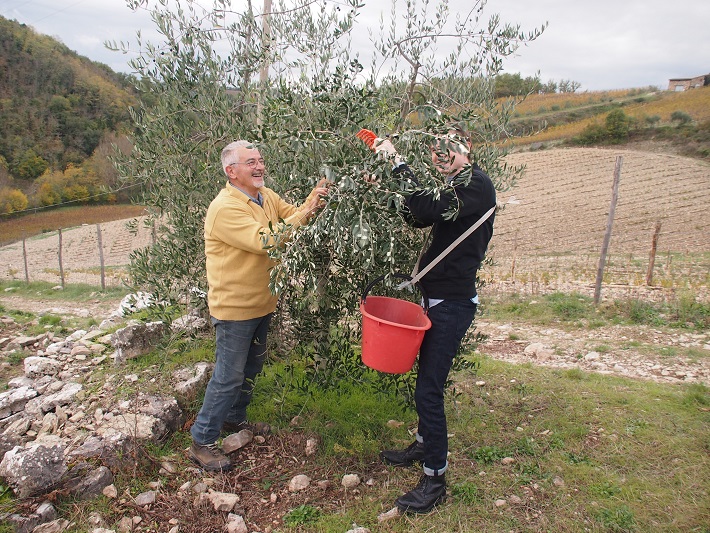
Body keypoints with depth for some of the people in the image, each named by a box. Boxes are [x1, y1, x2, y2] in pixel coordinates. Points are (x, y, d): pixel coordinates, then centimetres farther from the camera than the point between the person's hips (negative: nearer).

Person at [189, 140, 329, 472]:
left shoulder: (267, 196, 4)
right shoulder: (225, 208, -23)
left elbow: (294, 215, 1)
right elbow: (266, 241, -32)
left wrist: (314, 201, -19)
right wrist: (306, 212, -29)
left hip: (261, 303, 9)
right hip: (234, 307, -9)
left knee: (251, 368, 23)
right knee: (228, 376, 1)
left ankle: (235, 419, 43)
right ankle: (201, 442, 18)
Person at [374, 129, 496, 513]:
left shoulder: (477, 185, -16)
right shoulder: (459, 186, 13)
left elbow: (428, 210, -31)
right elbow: (421, 218, 15)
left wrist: (398, 164, -24)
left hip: (453, 303, -10)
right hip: (441, 298, 10)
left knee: (428, 389, -5)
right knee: (427, 380, 21)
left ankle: (435, 479, 11)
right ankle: (424, 445, 40)